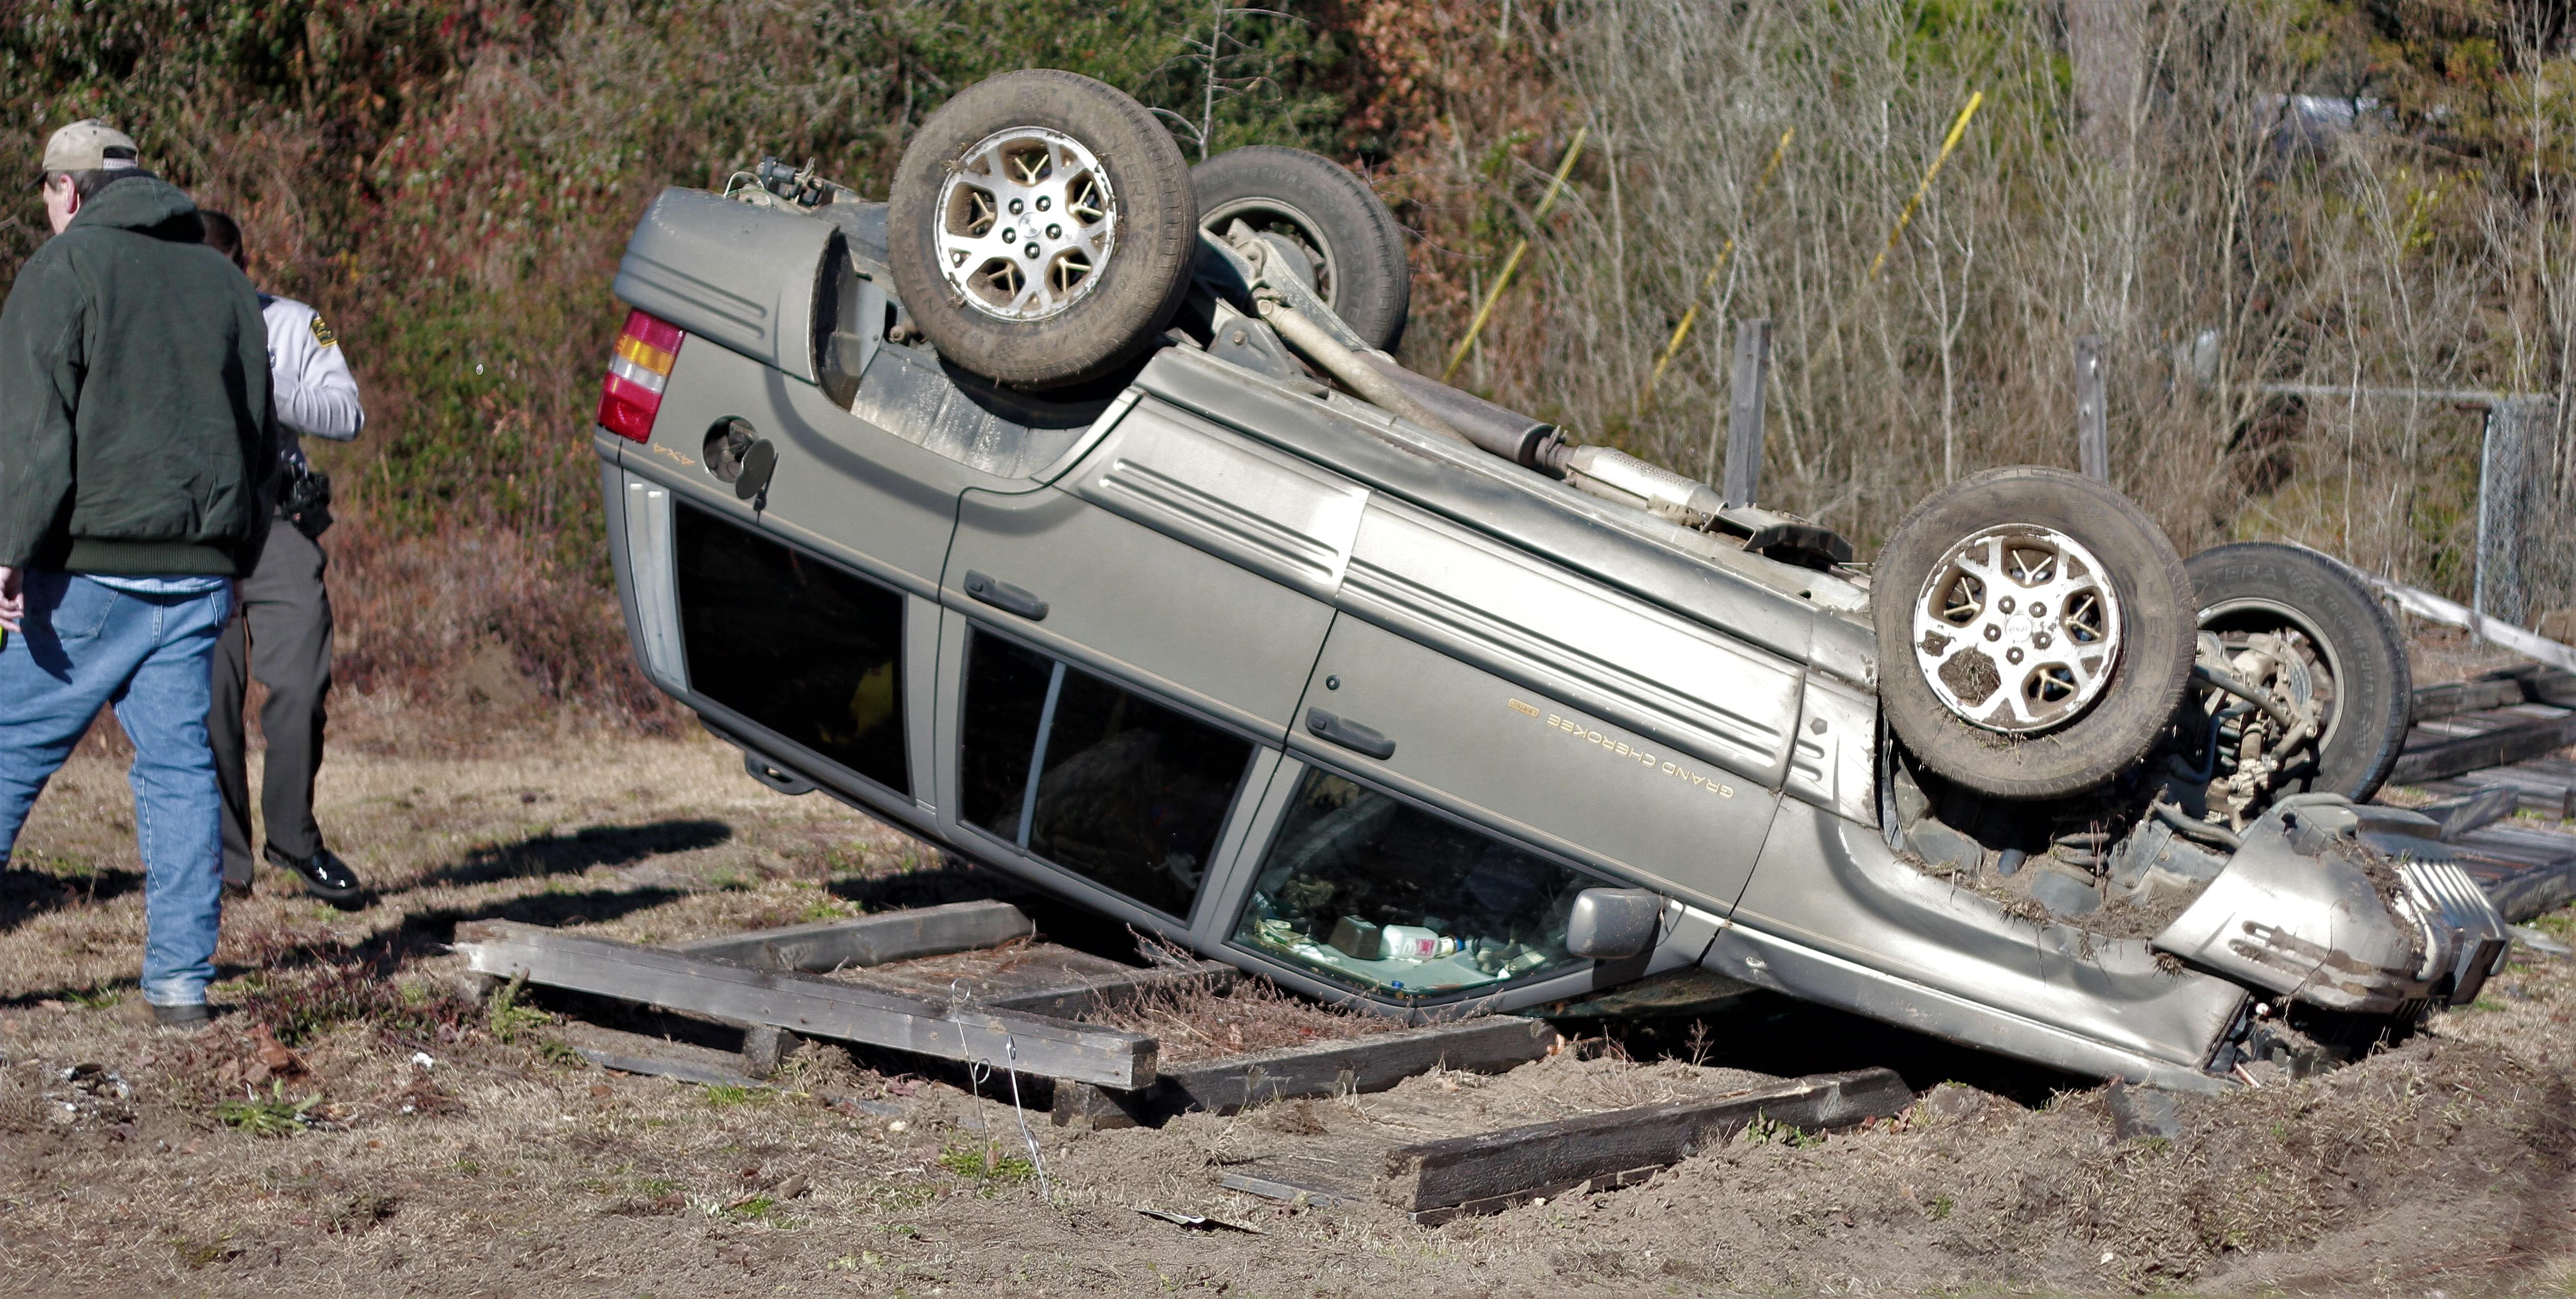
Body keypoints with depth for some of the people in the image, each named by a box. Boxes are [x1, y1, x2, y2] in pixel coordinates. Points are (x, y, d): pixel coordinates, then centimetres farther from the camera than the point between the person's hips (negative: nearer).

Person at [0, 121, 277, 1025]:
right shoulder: (224, 280, 17)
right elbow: (260, 433, 20)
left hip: (92, 566, -5)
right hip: (201, 568, 5)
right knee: (180, 765, 6)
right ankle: (181, 978, 4)